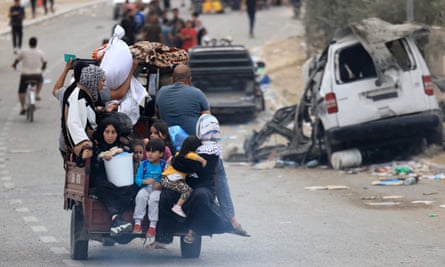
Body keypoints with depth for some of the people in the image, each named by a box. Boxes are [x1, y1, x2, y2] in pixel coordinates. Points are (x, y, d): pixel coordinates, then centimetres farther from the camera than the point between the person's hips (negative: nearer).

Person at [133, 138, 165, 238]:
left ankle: (152, 226, -30)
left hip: (157, 189, -2)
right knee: (141, 196, -30)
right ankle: (137, 223, -28)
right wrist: (145, 181, -17)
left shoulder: (163, 165, -2)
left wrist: (160, 185, -22)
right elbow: (137, 179, 3)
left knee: (153, 198, -33)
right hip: (145, 188, 2)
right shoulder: (144, 164, 5)